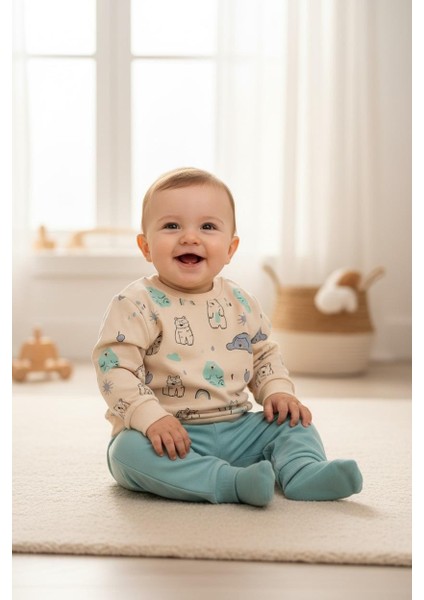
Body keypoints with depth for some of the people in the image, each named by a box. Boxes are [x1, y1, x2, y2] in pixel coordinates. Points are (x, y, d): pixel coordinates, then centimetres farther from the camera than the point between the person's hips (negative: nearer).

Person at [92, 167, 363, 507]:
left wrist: (278, 390, -1)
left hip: (235, 428, 5)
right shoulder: (137, 304, -10)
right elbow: (114, 366, -15)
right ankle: (233, 482, -39)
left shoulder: (240, 302, 6)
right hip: (167, 435, -5)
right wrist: (150, 417, -26)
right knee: (129, 450, -33)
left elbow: (265, 353, 18)